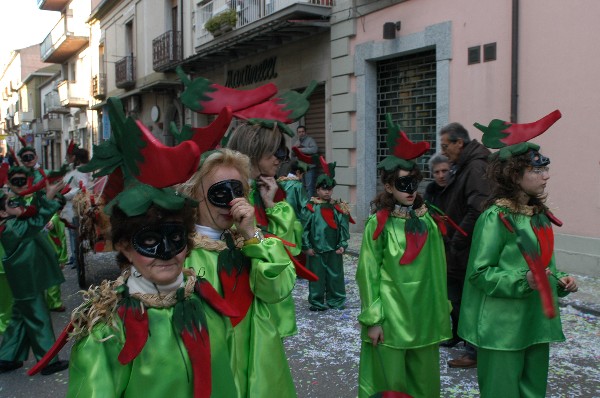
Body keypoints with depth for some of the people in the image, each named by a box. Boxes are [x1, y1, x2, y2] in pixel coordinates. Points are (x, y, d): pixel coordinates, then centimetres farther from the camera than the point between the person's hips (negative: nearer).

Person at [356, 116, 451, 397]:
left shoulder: (427, 221, 3)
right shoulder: (378, 224, -9)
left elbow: (437, 269, 8)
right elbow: (369, 274, -8)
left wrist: (442, 311, 9)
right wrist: (372, 319, -10)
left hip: (424, 316, 5)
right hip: (390, 316, -4)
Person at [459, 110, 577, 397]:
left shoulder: (540, 215, 9)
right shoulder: (496, 217, -15)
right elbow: (480, 273, -16)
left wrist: (560, 280, 2)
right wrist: (522, 281, -26)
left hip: (537, 322, 8)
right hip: (503, 327, -8)